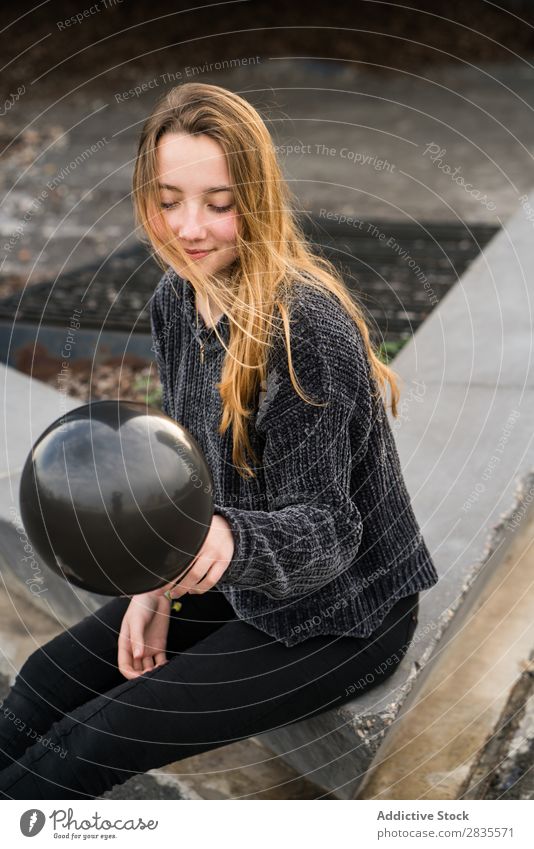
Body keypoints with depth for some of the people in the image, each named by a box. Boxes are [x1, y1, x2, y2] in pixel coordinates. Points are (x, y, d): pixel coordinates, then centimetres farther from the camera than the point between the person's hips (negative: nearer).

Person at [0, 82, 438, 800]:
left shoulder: (305, 325, -28)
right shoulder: (175, 301, -4)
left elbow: (325, 528, -27)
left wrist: (228, 539, -46)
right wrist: (159, 585, -3)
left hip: (342, 613, -7)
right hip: (234, 583, 7)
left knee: (96, 740, -14)